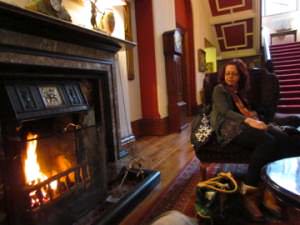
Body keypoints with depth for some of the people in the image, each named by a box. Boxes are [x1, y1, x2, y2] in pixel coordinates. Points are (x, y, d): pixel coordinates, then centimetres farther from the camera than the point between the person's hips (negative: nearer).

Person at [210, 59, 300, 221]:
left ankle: (272, 192, -25)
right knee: (268, 141, -33)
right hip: (230, 127, -6)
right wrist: (248, 120, -25)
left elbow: (248, 111, 24)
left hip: (245, 124, 6)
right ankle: (248, 192, -25)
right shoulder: (219, 89, 10)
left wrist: (255, 119, -2)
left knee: (285, 140, -23)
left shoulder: (241, 91, 31)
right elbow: (225, 111, -8)